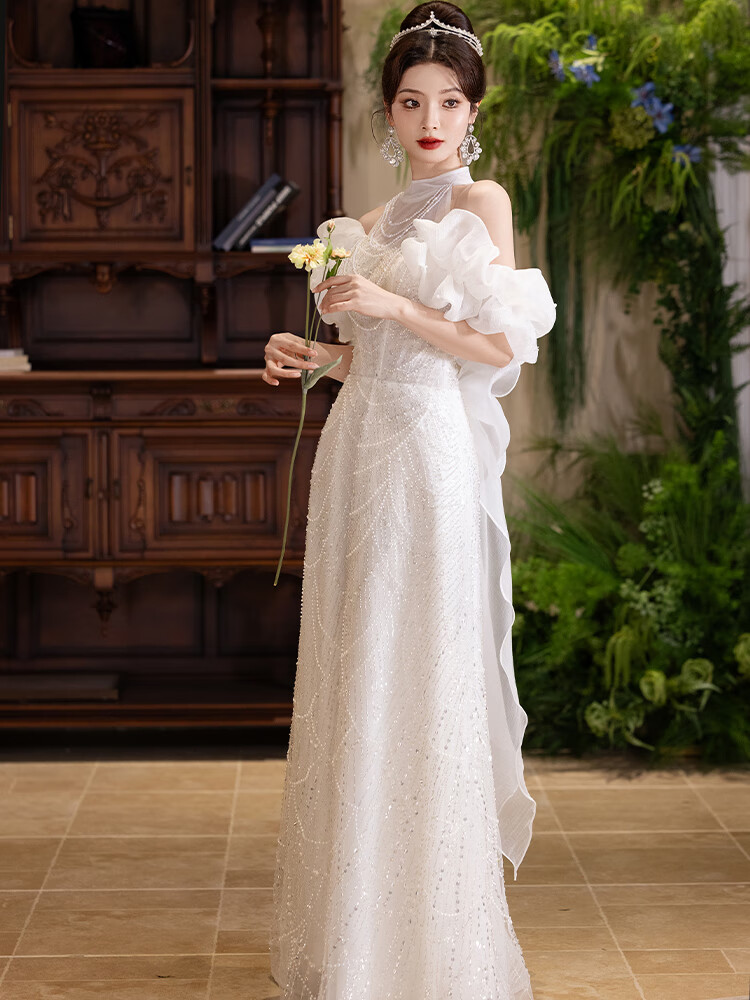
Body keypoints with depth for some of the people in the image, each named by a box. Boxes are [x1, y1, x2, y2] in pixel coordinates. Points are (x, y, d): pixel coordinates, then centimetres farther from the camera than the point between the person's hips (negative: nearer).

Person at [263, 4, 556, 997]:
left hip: (432, 451, -7)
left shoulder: (480, 201, -2)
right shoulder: (374, 224, 17)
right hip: (359, 444, 7)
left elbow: (499, 345, -8)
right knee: (355, 684, 9)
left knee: (418, 681, -5)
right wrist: (312, 356, 3)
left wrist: (391, 305, -14)